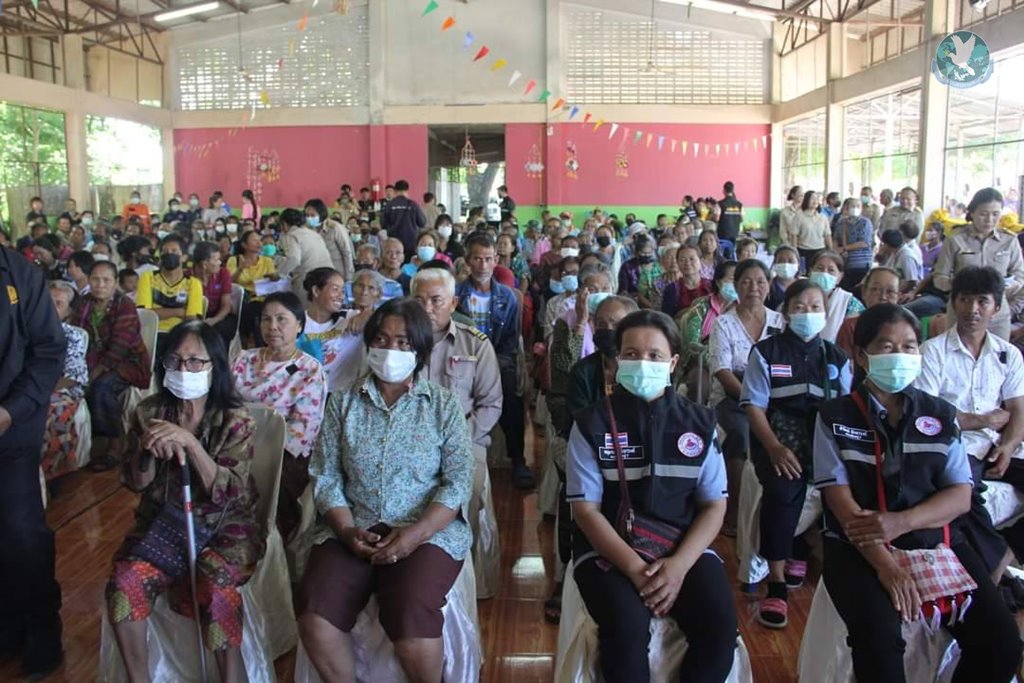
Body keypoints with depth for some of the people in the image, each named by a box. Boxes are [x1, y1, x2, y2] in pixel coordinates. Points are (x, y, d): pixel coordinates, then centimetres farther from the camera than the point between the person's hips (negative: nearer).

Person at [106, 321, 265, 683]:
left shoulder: (236, 420, -9)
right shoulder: (149, 412, 1)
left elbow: (227, 493, -17)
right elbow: (136, 483, 2)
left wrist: (189, 442, -29)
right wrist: (149, 450, -20)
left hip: (224, 526, -3)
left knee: (213, 591, -31)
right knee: (124, 583, -24)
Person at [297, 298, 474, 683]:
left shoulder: (444, 404, 4)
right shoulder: (344, 402, 11)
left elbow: (459, 482, -4)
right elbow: (326, 476, 5)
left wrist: (414, 534, -17)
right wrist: (348, 531, -11)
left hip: (428, 531, -2)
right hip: (352, 530, 2)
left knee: (411, 620, -29)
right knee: (315, 617, -24)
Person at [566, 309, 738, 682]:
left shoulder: (699, 422, 5)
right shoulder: (592, 423, -2)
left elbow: (714, 505, 3)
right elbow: (586, 509, -6)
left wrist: (679, 564, -14)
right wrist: (635, 567, -18)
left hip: (685, 548, 3)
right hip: (609, 550, -2)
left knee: (720, 625, -22)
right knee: (627, 626, -30)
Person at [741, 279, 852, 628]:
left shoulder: (836, 357, 16)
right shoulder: (765, 351, 6)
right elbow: (754, 406, -2)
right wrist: (775, 448, -16)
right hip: (777, 434, -3)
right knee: (783, 486, -33)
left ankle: (801, 551, -1)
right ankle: (777, 583, -22)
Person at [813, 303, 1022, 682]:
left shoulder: (941, 415, 11)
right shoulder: (835, 417, 1)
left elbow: (960, 496, 4)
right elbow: (839, 498, -7)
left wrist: (902, 521, -16)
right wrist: (886, 565, -19)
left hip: (935, 541, 4)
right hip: (858, 547, -3)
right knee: (879, 636, -30)